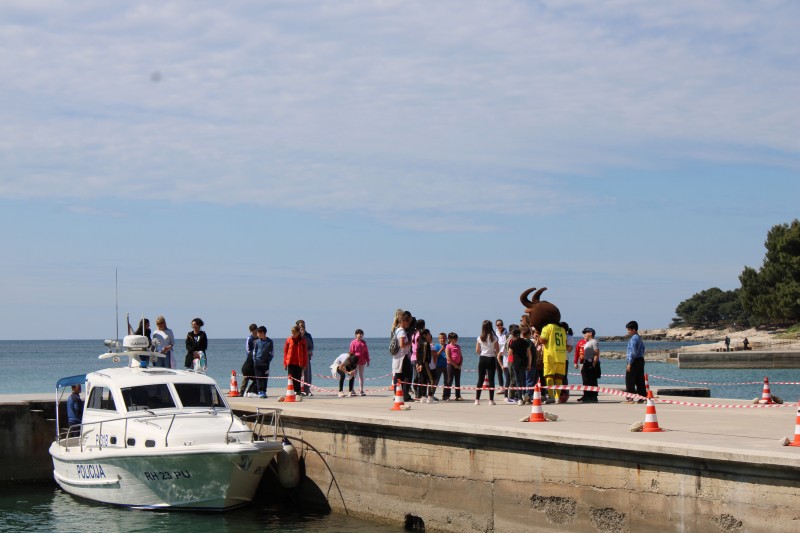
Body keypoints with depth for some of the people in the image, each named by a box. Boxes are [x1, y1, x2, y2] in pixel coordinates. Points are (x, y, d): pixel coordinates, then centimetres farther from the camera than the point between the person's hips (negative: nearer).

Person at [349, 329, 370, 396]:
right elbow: (351, 352, -6)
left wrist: (367, 360, 8)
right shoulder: (353, 342, -6)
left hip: (362, 361, 5)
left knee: (361, 375, 9)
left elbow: (366, 352, 12)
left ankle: (361, 390, 12)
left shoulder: (364, 342, 9)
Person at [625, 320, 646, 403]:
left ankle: (630, 398, -7)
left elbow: (633, 352, -19)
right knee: (640, 380, 10)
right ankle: (642, 397, 10)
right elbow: (643, 349, 22)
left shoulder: (633, 339, -14)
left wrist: (629, 363, -19)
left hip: (634, 361, -9)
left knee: (630, 380, -5)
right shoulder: (639, 338, 16)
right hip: (641, 360, 9)